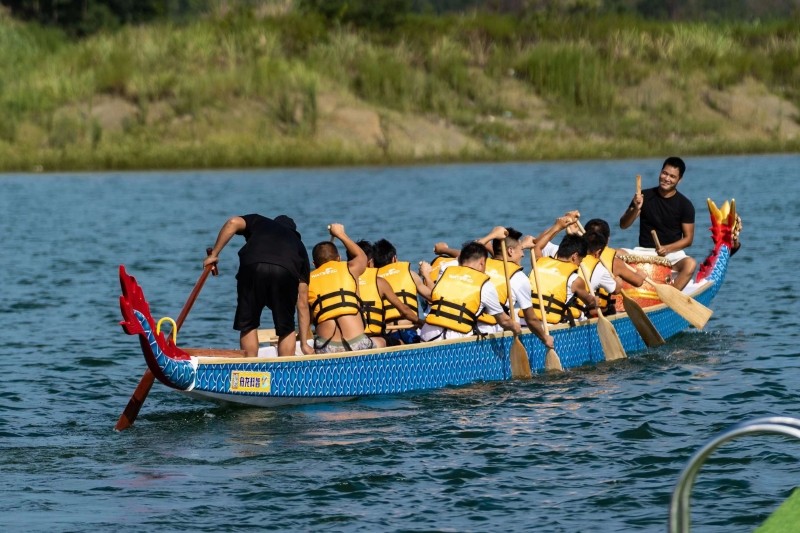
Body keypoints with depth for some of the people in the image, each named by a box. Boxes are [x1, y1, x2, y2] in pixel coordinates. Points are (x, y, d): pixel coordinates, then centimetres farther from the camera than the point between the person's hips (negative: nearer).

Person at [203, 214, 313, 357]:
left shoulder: (259, 222, 37)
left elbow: (233, 222, 12)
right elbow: (303, 302, 34)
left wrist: (213, 254, 20)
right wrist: (304, 343, 36)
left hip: (252, 266, -1)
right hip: (287, 272, 1)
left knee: (247, 325, 15)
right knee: (286, 329, 19)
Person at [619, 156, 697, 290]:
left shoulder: (685, 205, 0)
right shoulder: (645, 196, 3)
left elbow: (688, 238, 0)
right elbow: (623, 225, 2)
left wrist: (667, 248, -17)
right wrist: (635, 209, -17)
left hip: (672, 253, -2)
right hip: (644, 251, 2)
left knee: (690, 264, -34)